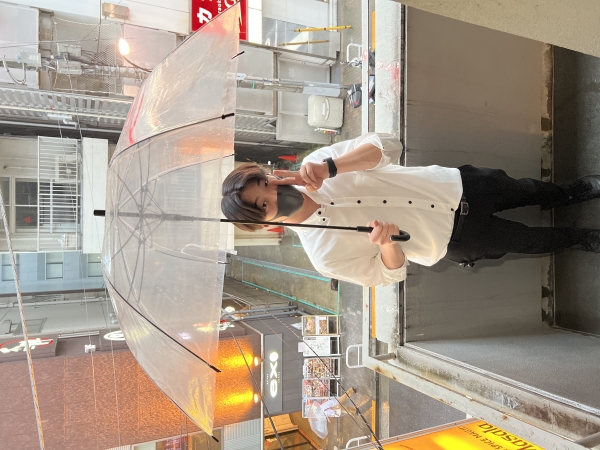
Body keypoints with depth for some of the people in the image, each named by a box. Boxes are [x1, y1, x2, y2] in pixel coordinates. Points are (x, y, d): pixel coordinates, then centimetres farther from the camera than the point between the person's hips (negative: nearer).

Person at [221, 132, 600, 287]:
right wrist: (385, 243, -36)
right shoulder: (325, 254, -21)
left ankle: (568, 193, 56)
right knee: (528, 241, 14)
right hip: (452, 239, -2)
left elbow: (386, 146, -23)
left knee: (523, 189, 21)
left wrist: (329, 167, -39)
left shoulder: (314, 163, -15)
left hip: (454, 186, 3)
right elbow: (390, 273, -12)